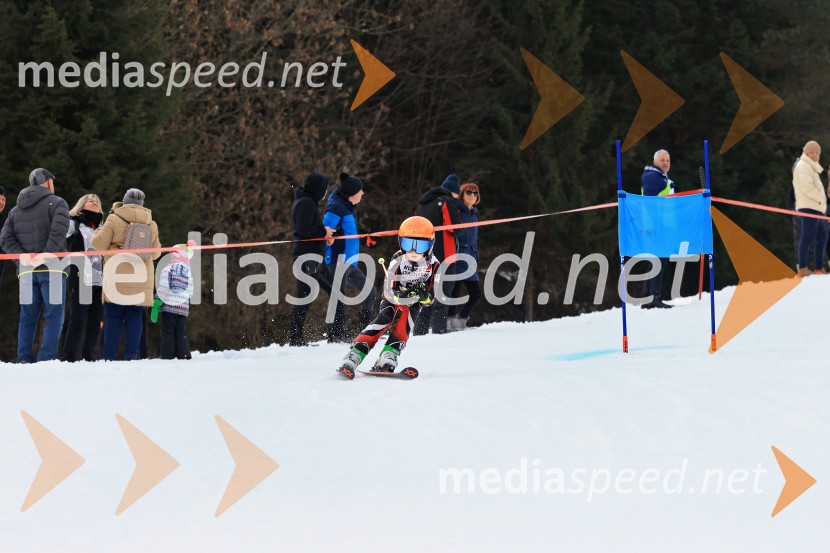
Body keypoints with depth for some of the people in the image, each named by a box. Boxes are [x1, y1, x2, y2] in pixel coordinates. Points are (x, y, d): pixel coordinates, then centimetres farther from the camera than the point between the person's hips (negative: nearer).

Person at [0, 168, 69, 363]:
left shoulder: (16, 210, 18)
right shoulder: (56, 203, 0)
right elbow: (58, 232, -17)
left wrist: (23, 256, -5)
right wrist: (45, 256, -17)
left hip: (26, 271, 5)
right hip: (51, 268, -5)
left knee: (27, 317, 9)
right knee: (54, 316, -5)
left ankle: (24, 359, 3)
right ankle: (47, 359, -14)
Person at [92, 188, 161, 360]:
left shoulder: (114, 220, -6)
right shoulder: (151, 225, 7)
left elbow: (100, 244, -4)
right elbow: (155, 253, 14)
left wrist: (99, 231, 17)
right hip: (140, 281, 3)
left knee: (113, 317, 0)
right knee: (134, 317, 7)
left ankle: (109, 356, -4)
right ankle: (131, 354, 0)